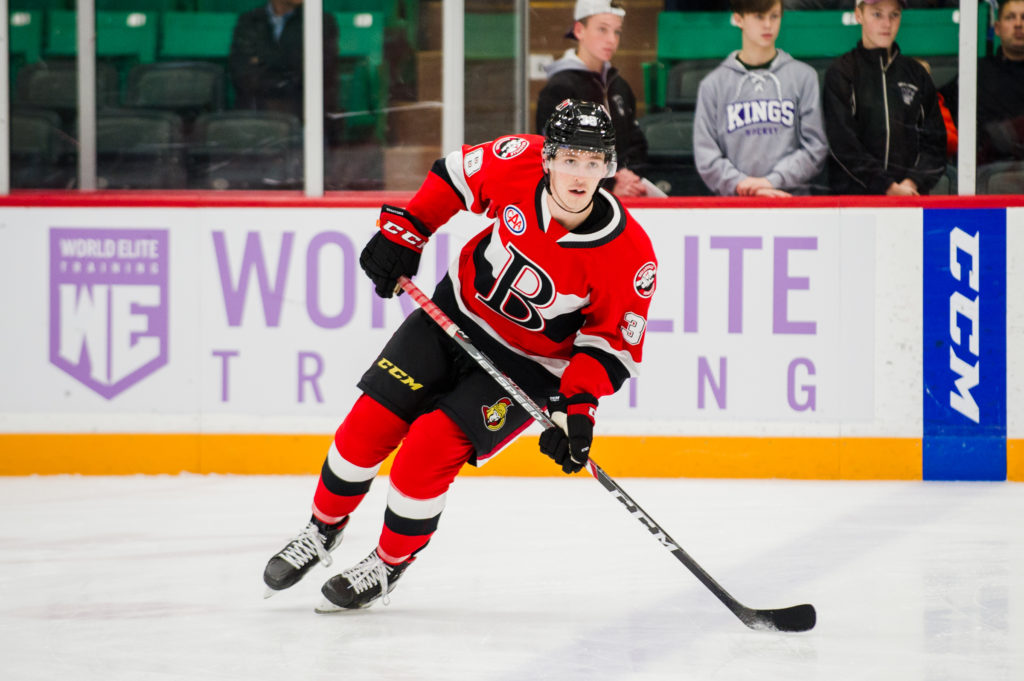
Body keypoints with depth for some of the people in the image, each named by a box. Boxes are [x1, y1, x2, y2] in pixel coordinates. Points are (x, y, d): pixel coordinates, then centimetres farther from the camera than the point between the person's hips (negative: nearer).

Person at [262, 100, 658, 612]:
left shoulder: (629, 256, -27)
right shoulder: (517, 162, -20)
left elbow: (612, 343, -16)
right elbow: (456, 174, 1)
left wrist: (577, 406, -27)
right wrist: (404, 230, -4)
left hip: (528, 366, -3)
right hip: (457, 314, 3)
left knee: (429, 448, -17)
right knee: (370, 425, -2)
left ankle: (389, 565, 8)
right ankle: (322, 531, 24)